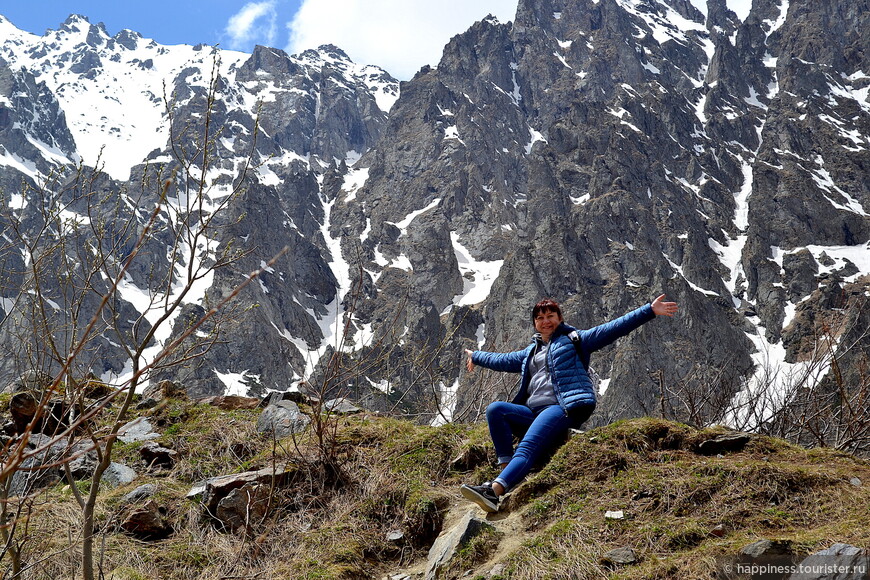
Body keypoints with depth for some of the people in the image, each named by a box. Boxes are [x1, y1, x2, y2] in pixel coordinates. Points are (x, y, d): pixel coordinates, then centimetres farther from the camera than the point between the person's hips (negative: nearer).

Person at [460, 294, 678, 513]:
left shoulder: (574, 340, 12)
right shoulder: (531, 352, 30)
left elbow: (612, 329, 4)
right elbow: (503, 360, 45)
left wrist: (649, 311, -6)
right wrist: (476, 357, 58)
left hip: (564, 409, -7)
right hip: (533, 411, 7)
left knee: (527, 448, -28)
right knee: (495, 409, -18)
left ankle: (495, 491, -48)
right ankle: (507, 466, -28)